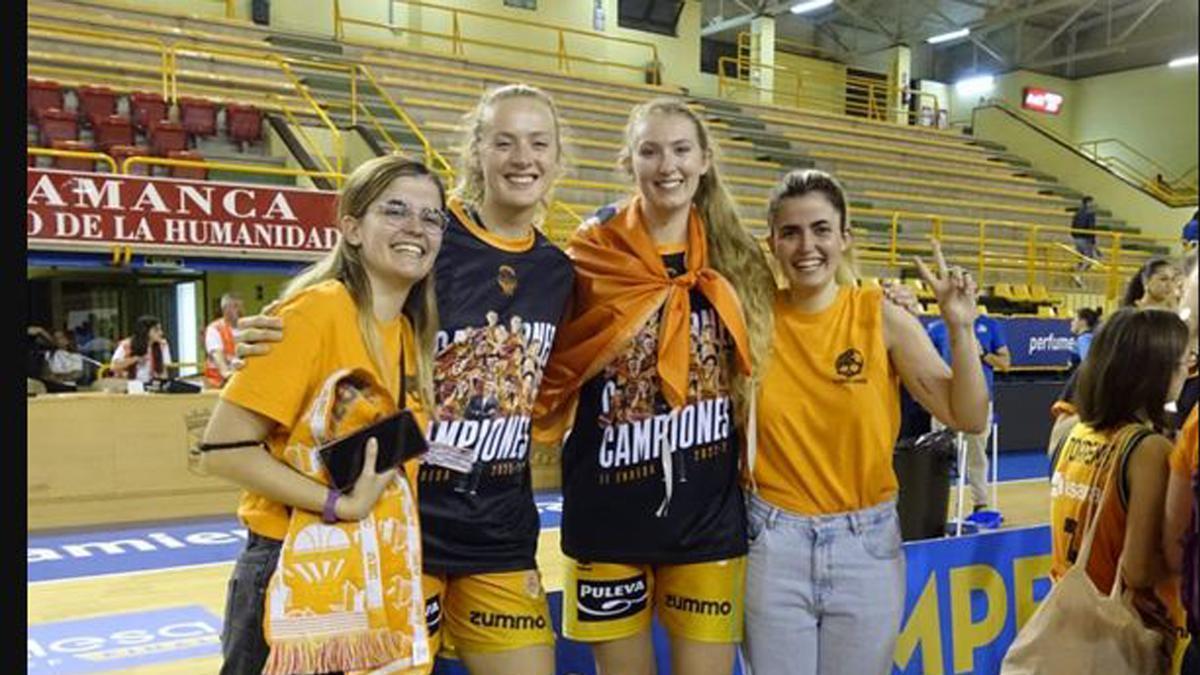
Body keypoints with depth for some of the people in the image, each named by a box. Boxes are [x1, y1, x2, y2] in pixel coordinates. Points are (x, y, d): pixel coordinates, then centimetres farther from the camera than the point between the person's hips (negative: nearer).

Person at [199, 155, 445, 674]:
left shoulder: (413, 331, 5)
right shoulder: (317, 308, -16)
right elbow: (223, 449, -18)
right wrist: (339, 505, -20)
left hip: (380, 577, 7)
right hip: (294, 577, -7)